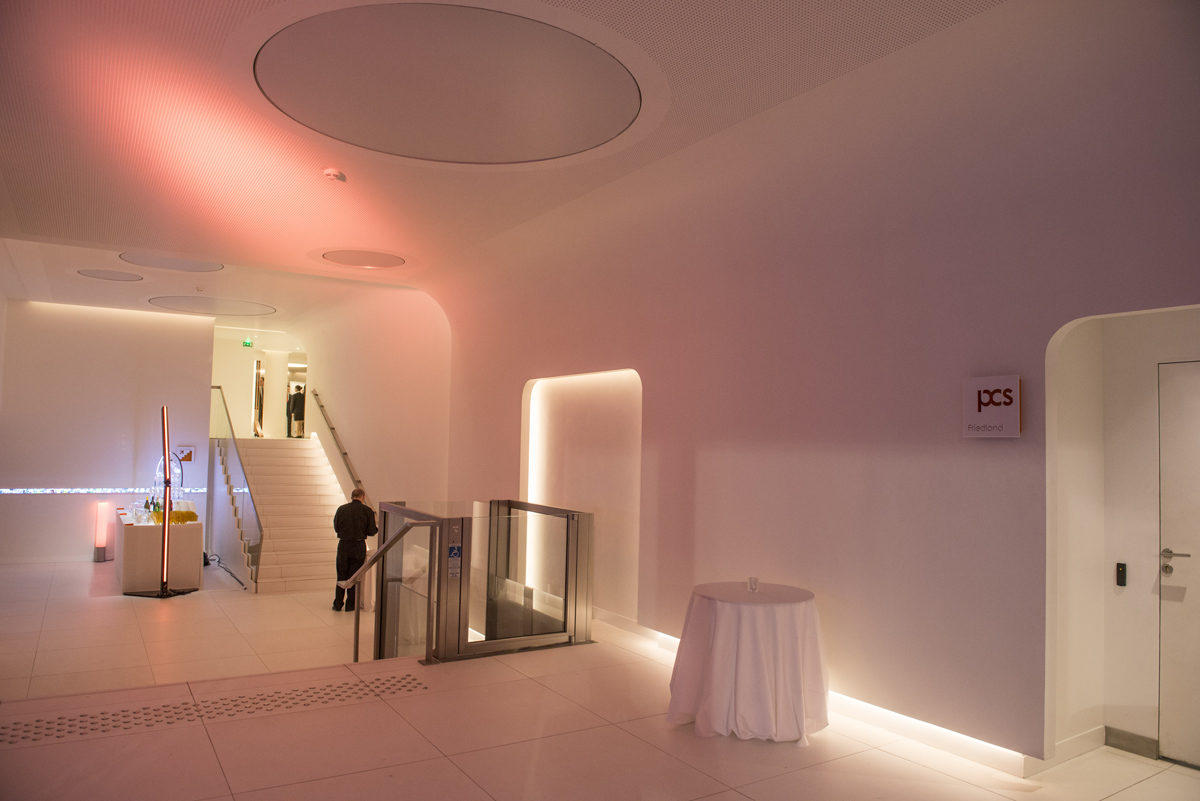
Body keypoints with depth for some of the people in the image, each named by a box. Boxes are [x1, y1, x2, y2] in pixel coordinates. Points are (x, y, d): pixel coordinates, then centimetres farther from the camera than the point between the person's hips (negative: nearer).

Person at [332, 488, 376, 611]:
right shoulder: (367, 511, -5)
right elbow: (371, 531, -5)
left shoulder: (341, 509, -1)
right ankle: (350, 605, 14)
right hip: (359, 546, -1)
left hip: (343, 545, 1)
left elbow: (336, 528, 7)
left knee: (341, 575, 12)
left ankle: (338, 605, 16)